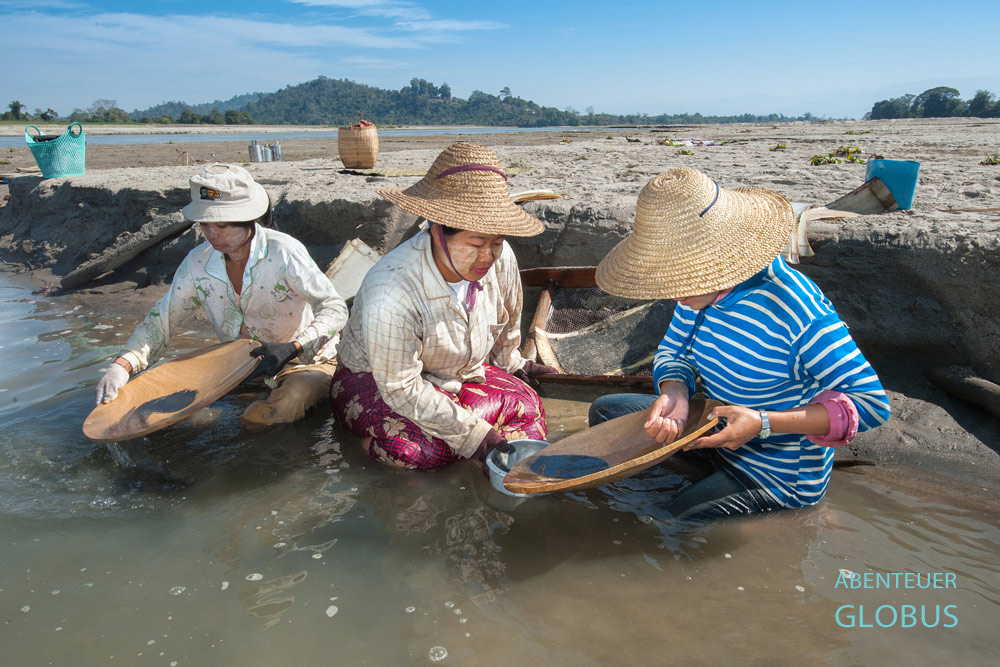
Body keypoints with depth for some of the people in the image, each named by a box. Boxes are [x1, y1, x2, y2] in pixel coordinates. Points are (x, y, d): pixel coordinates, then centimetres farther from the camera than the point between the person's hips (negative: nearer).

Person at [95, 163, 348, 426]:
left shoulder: (283, 252, -19)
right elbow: (162, 319, 2)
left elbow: (334, 307, -20)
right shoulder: (198, 262, -3)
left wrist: (292, 349, -35)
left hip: (305, 359, -6)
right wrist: (121, 365, -14)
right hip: (238, 364, 7)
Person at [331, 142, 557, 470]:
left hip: (463, 373, 5)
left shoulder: (501, 259, -18)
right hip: (377, 381, -4)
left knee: (526, 405, -19)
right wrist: (473, 434, -30)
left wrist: (510, 363, 23)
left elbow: (507, 325, 6)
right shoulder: (391, 294, -36)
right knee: (425, 448, -32)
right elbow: (401, 389, -29)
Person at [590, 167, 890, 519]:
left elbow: (871, 402, -25)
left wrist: (765, 423, -34)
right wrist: (675, 393, -21)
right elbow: (672, 352, 4)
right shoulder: (703, 286, -10)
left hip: (779, 477, -7)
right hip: (715, 426, 8)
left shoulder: (796, 310, -32)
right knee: (604, 410, 8)